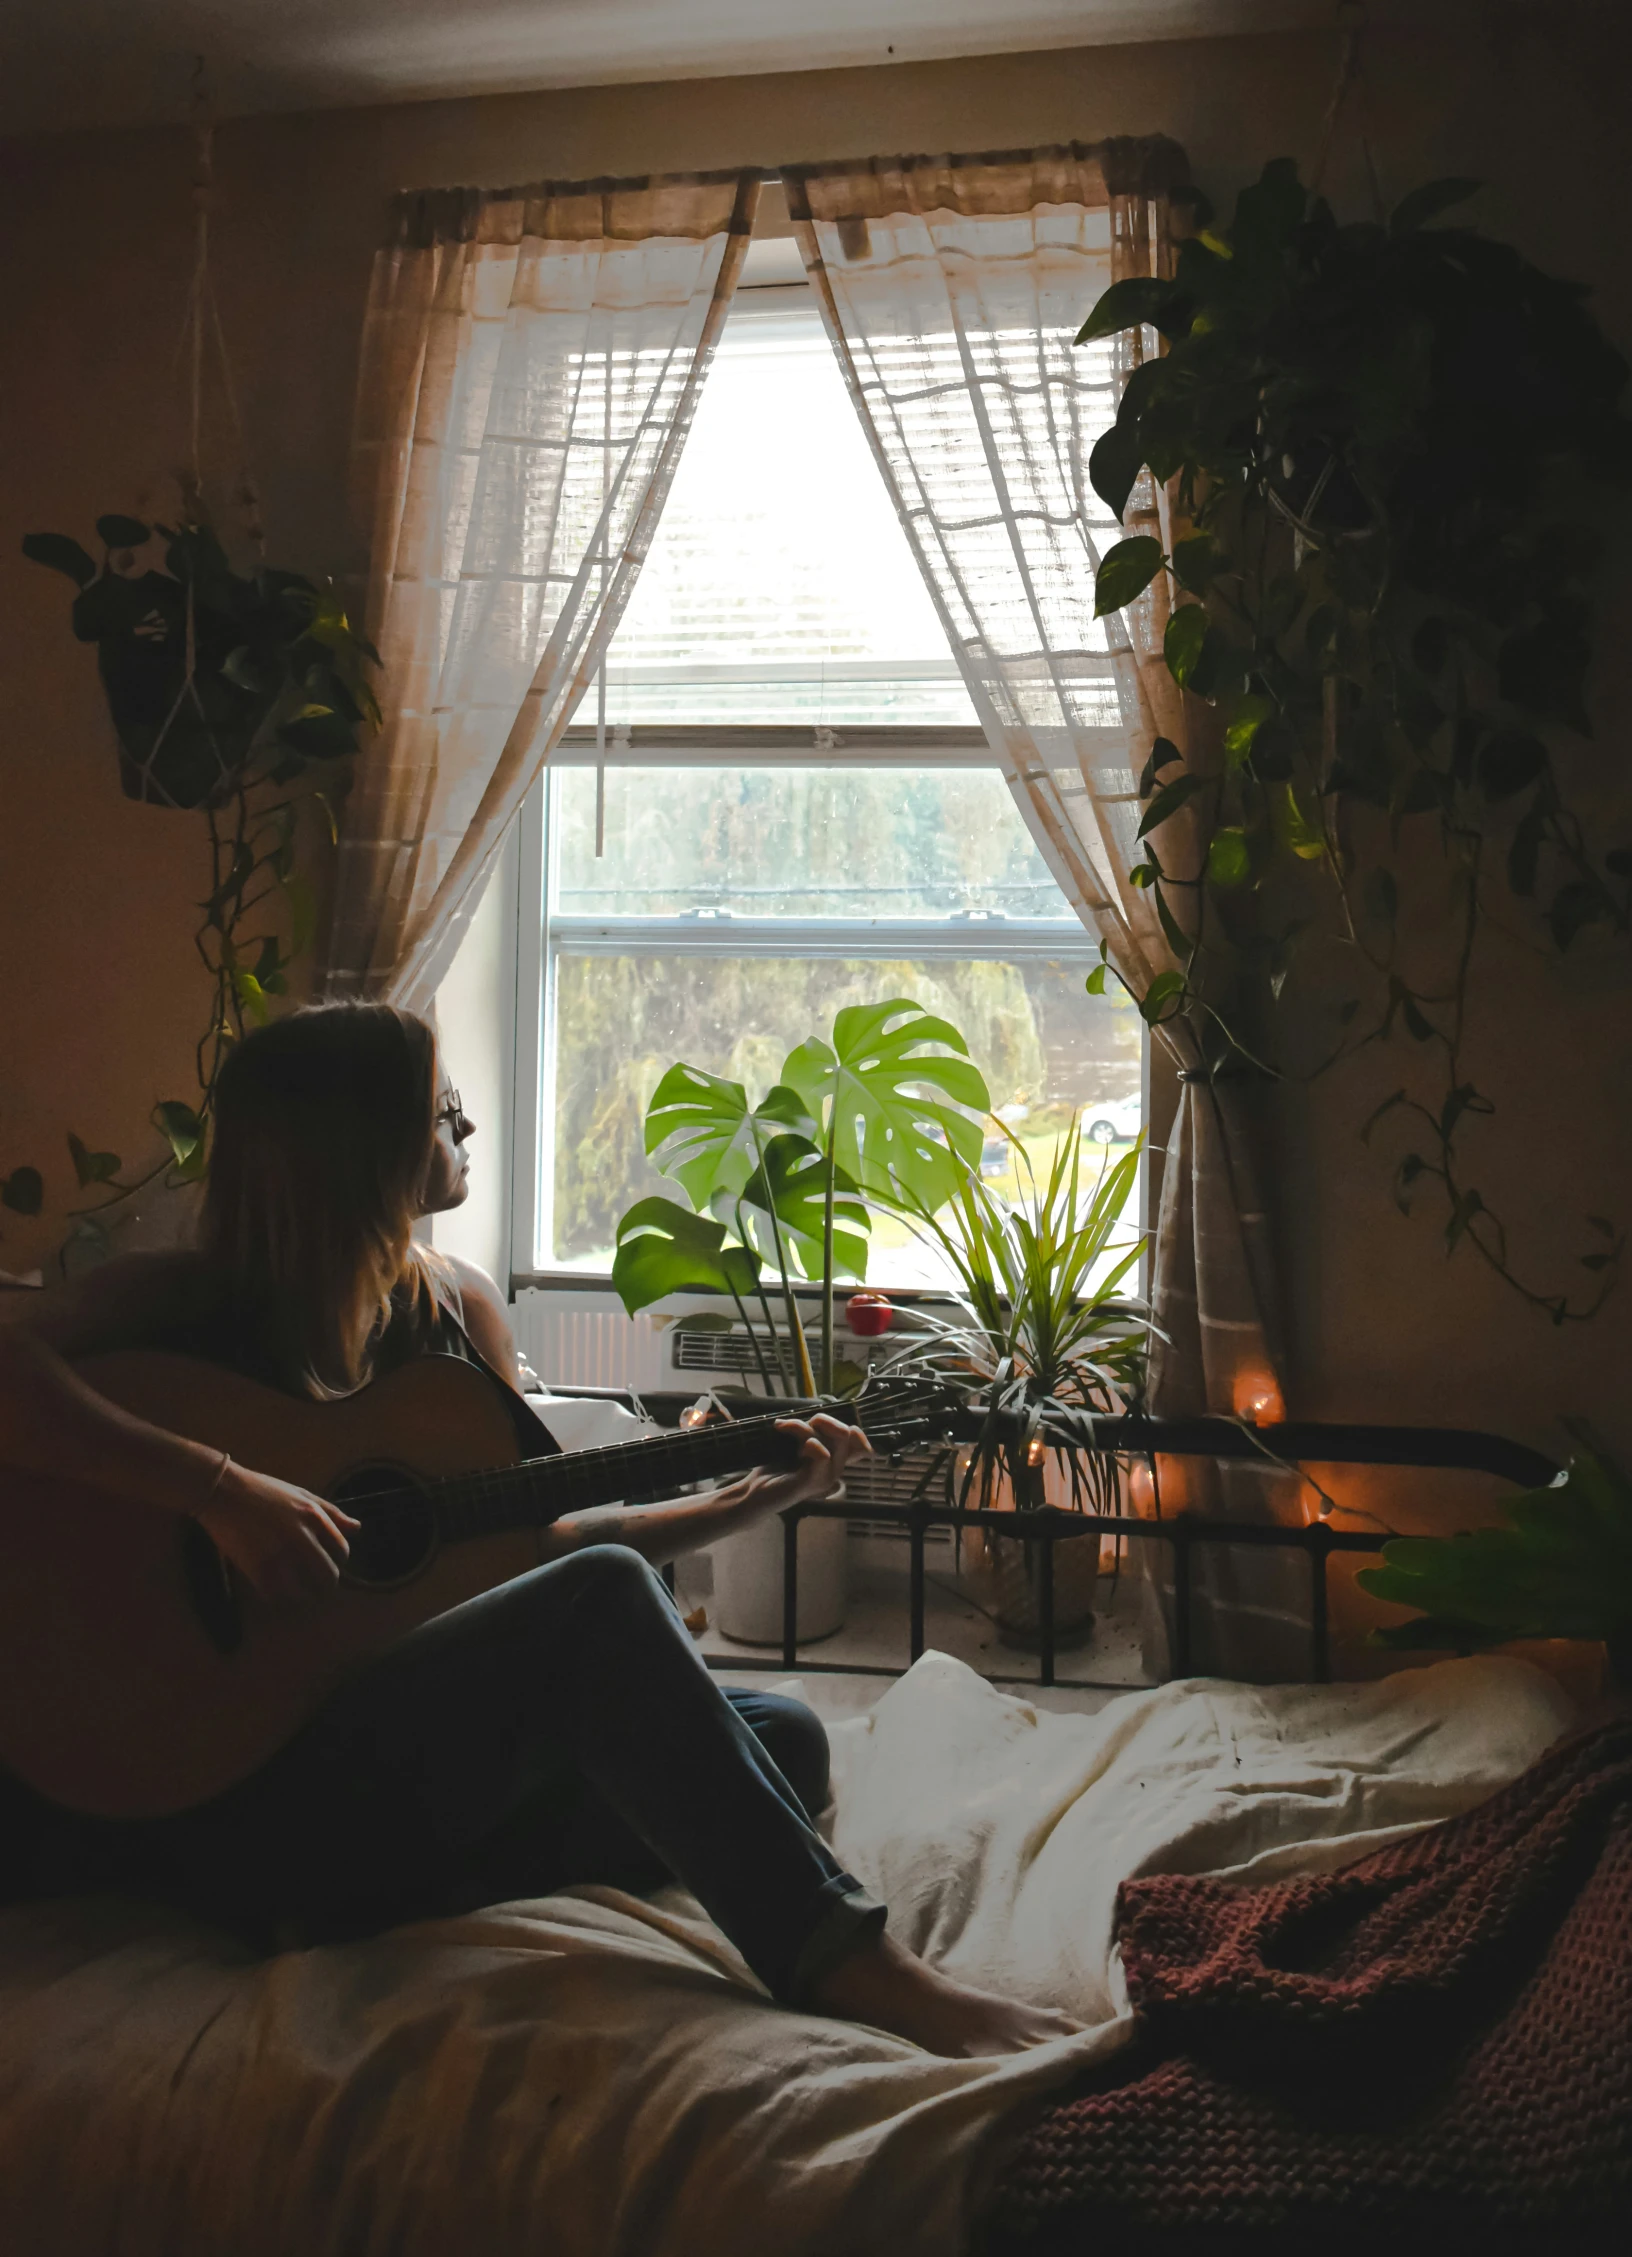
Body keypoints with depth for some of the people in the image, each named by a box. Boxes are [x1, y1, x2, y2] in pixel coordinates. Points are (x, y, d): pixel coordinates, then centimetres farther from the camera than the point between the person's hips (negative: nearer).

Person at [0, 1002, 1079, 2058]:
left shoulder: (458, 1305, 11)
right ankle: (859, 1973, -31)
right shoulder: (182, 1303, -7)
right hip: (229, 1788, -7)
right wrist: (224, 1489, -34)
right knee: (604, 1601, -29)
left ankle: (430, 1898, -20)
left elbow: (541, 1534, 15)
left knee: (782, 1737, -6)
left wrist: (753, 1499, 7)